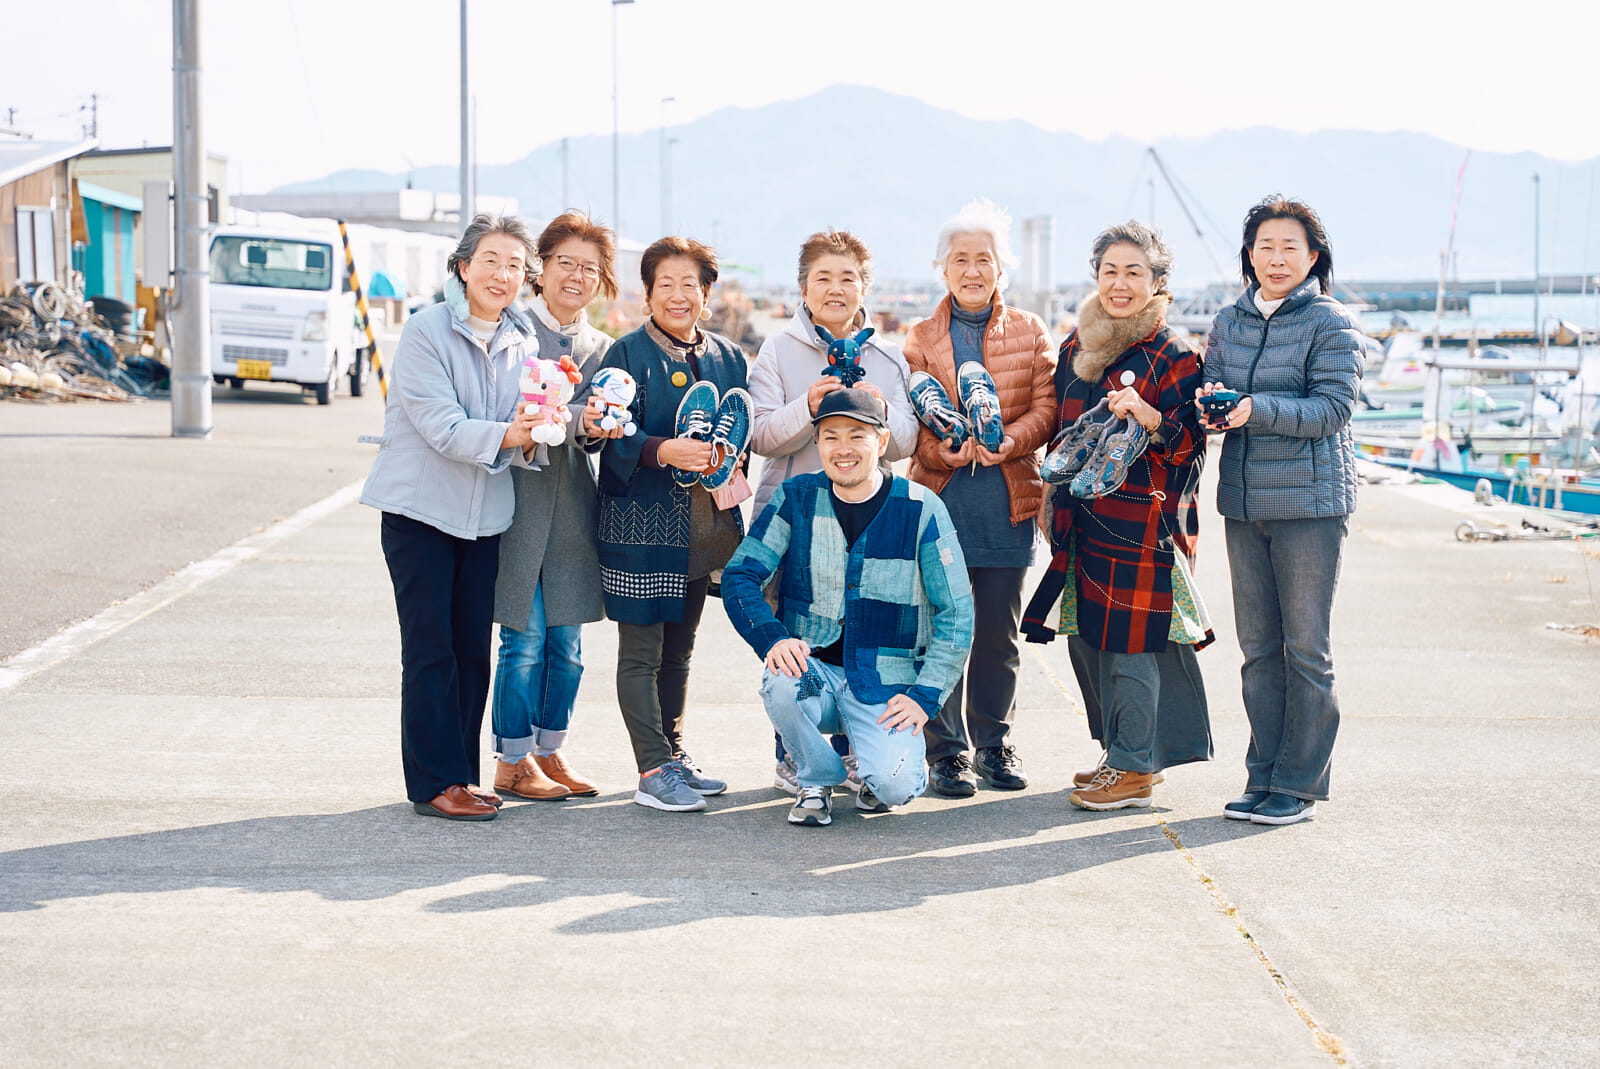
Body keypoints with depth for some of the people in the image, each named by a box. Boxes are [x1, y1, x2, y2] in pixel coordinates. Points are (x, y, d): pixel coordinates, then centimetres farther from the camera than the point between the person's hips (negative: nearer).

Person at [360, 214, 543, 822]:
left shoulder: (523, 342, 7)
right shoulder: (427, 331, -11)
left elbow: (522, 431, 3)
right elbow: (441, 425, -19)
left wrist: (536, 431, -20)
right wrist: (503, 436, -34)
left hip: (484, 514, 6)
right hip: (420, 508, -6)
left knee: (473, 650, 9)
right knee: (430, 651, -4)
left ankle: (461, 776, 17)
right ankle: (433, 783, 1)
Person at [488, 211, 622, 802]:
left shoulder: (601, 348, 13)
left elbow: (594, 429, 4)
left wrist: (593, 428, -20)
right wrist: (571, 418, -24)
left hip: (572, 503, 5)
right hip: (516, 495, -5)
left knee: (566, 641, 8)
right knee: (525, 639, -4)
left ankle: (549, 753, 21)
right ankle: (513, 762, 8)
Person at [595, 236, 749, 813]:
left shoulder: (728, 357, 13)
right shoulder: (627, 354, -4)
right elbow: (614, 437, -11)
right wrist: (663, 451, -27)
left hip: (705, 522, 6)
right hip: (641, 522, -6)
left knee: (679, 647, 15)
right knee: (642, 651, -3)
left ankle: (673, 755, 24)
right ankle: (654, 772, -1)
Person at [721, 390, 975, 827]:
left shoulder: (920, 509, -4)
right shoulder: (796, 498, 1)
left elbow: (956, 614, -1)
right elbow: (739, 576, -2)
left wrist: (926, 695, -10)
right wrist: (772, 638, -20)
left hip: (885, 686, -2)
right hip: (813, 669, 2)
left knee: (894, 785, -26)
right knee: (781, 683, -34)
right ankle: (817, 781, -3)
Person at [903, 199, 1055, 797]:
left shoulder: (1030, 332, 9)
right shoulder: (921, 338, 9)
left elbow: (1045, 408, 3)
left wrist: (1008, 441, -16)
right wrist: (944, 449, -17)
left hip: (1006, 496, 1)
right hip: (941, 498, -1)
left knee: (998, 632, 6)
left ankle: (994, 742, 20)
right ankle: (946, 752, 7)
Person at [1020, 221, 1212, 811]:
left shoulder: (1173, 358, -7)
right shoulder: (1076, 347, 12)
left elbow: (1189, 444, -10)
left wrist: (1148, 417, -27)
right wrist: (1058, 506, 18)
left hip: (1142, 521, -7)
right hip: (1084, 515, 7)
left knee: (1130, 637, -5)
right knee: (1086, 635, 10)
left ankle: (1134, 768, 6)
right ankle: (1120, 749, 25)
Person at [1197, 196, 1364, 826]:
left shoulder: (1331, 324, -3)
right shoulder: (1229, 323, 14)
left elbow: (1334, 407, -12)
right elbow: (1209, 390, 14)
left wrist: (1256, 409, -23)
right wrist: (1210, 404, -10)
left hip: (1310, 501, -5)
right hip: (1243, 501, 5)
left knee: (1307, 648, -1)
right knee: (1258, 648, 8)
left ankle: (1300, 783, 7)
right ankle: (1264, 778, 16)